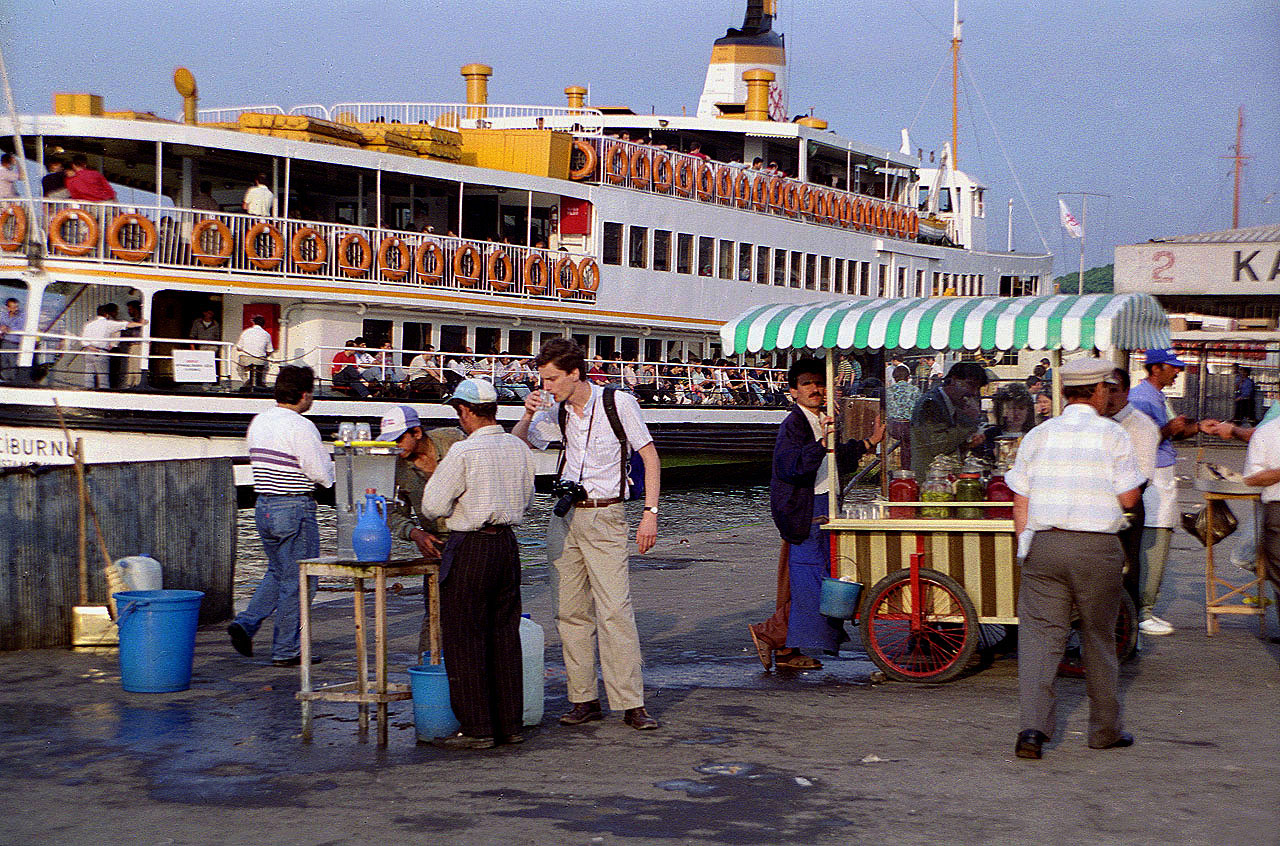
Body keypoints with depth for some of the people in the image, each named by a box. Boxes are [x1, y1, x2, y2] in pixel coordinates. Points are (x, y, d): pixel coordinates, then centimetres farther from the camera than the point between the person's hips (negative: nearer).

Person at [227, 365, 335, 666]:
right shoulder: (301, 427, -17)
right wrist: (327, 461, 6)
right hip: (295, 510, -8)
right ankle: (286, 650, 6)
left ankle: (246, 623, 7)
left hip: (263, 507, 8)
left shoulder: (258, 422, 8)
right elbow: (321, 474, -18)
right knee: (298, 583, 2)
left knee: (277, 572, 23)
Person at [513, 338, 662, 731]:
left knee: (615, 611, -11)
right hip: (564, 516, 5)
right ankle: (583, 699, 9)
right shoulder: (557, 413, 8)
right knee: (571, 612, 3)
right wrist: (528, 415, -2)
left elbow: (649, 455, -4)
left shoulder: (619, 403, -6)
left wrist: (650, 513, -10)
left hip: (604, 516, -5)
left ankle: (631, 704, -9)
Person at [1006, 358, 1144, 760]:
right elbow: (1129, 498, -4)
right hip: (1098, 546, -2)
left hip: (1045, 544, 2)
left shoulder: (1038, 435, 7)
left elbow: (1020, 500, 6)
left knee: (1039, 637, -1)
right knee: (1099, 639, 12)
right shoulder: (1112, 434, -2)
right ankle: (1105, 730, 22)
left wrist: (1025, 546, 12)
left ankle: (1032, 726, -15)